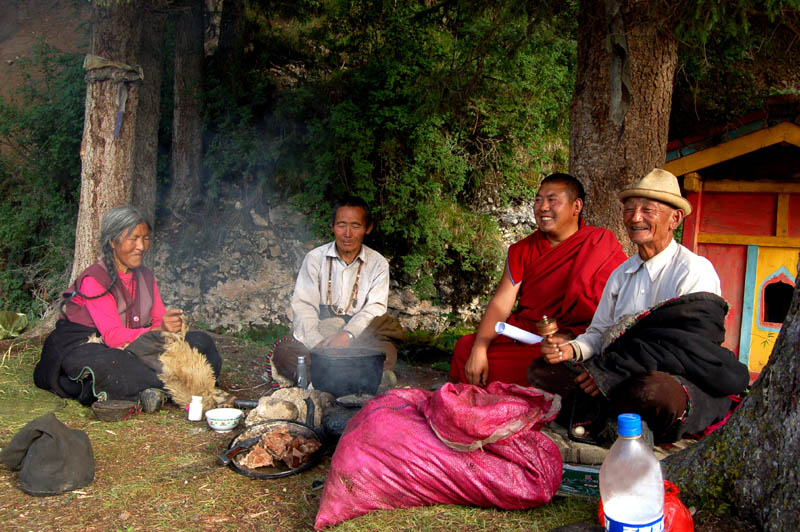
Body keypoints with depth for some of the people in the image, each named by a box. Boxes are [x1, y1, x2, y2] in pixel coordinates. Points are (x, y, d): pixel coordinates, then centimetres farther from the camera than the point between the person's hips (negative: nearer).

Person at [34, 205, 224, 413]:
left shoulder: (145, 276, 7)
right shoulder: (93, 279, -15)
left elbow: (159, 319, 4)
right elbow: (113, 336, -24)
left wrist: (172, 326, -21)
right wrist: (159, 330, -39)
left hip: (131, 349, 7)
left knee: (199, 341, -13)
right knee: (107, 364, -43)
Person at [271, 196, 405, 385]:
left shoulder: (377, 264, 7)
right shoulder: (315, 258, 6)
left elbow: (375, 309, -6)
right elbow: (303, 306, -4)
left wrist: (348, 334, -26)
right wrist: (317, 343, -23)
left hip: (359, 338, 0)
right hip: (314, 337, 0)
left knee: (387, 352, -31)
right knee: (282, 353, -31)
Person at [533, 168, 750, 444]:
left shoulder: (695, 271, -6)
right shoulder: (621, 274, 16)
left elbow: (687, 348, -17)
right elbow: (600, 335, 18)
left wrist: (612, 371, -21)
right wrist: (571, 349, -6)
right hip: (622, 379, 6)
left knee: (654, 390, -41)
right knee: (540, 370, -8)